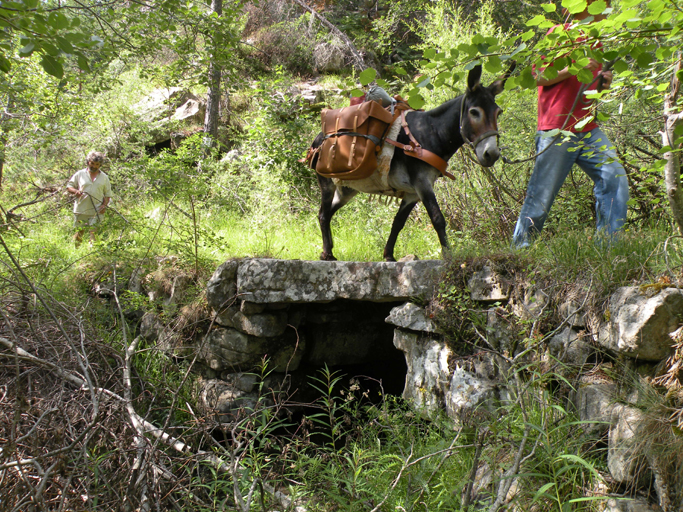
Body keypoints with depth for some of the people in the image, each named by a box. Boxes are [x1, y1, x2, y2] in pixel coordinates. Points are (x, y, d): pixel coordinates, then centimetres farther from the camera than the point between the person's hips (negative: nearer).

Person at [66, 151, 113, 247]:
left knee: (94, 234, -5)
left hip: (97, 211, 0)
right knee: (79, 232, 8)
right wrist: (75, 191, -12)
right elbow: (69, 187, 11)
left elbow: (108, 194, 12)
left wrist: (104, 205, -6)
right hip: (81, 210, 0)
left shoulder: (104, 177, 10)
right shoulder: (80, 174, 7)